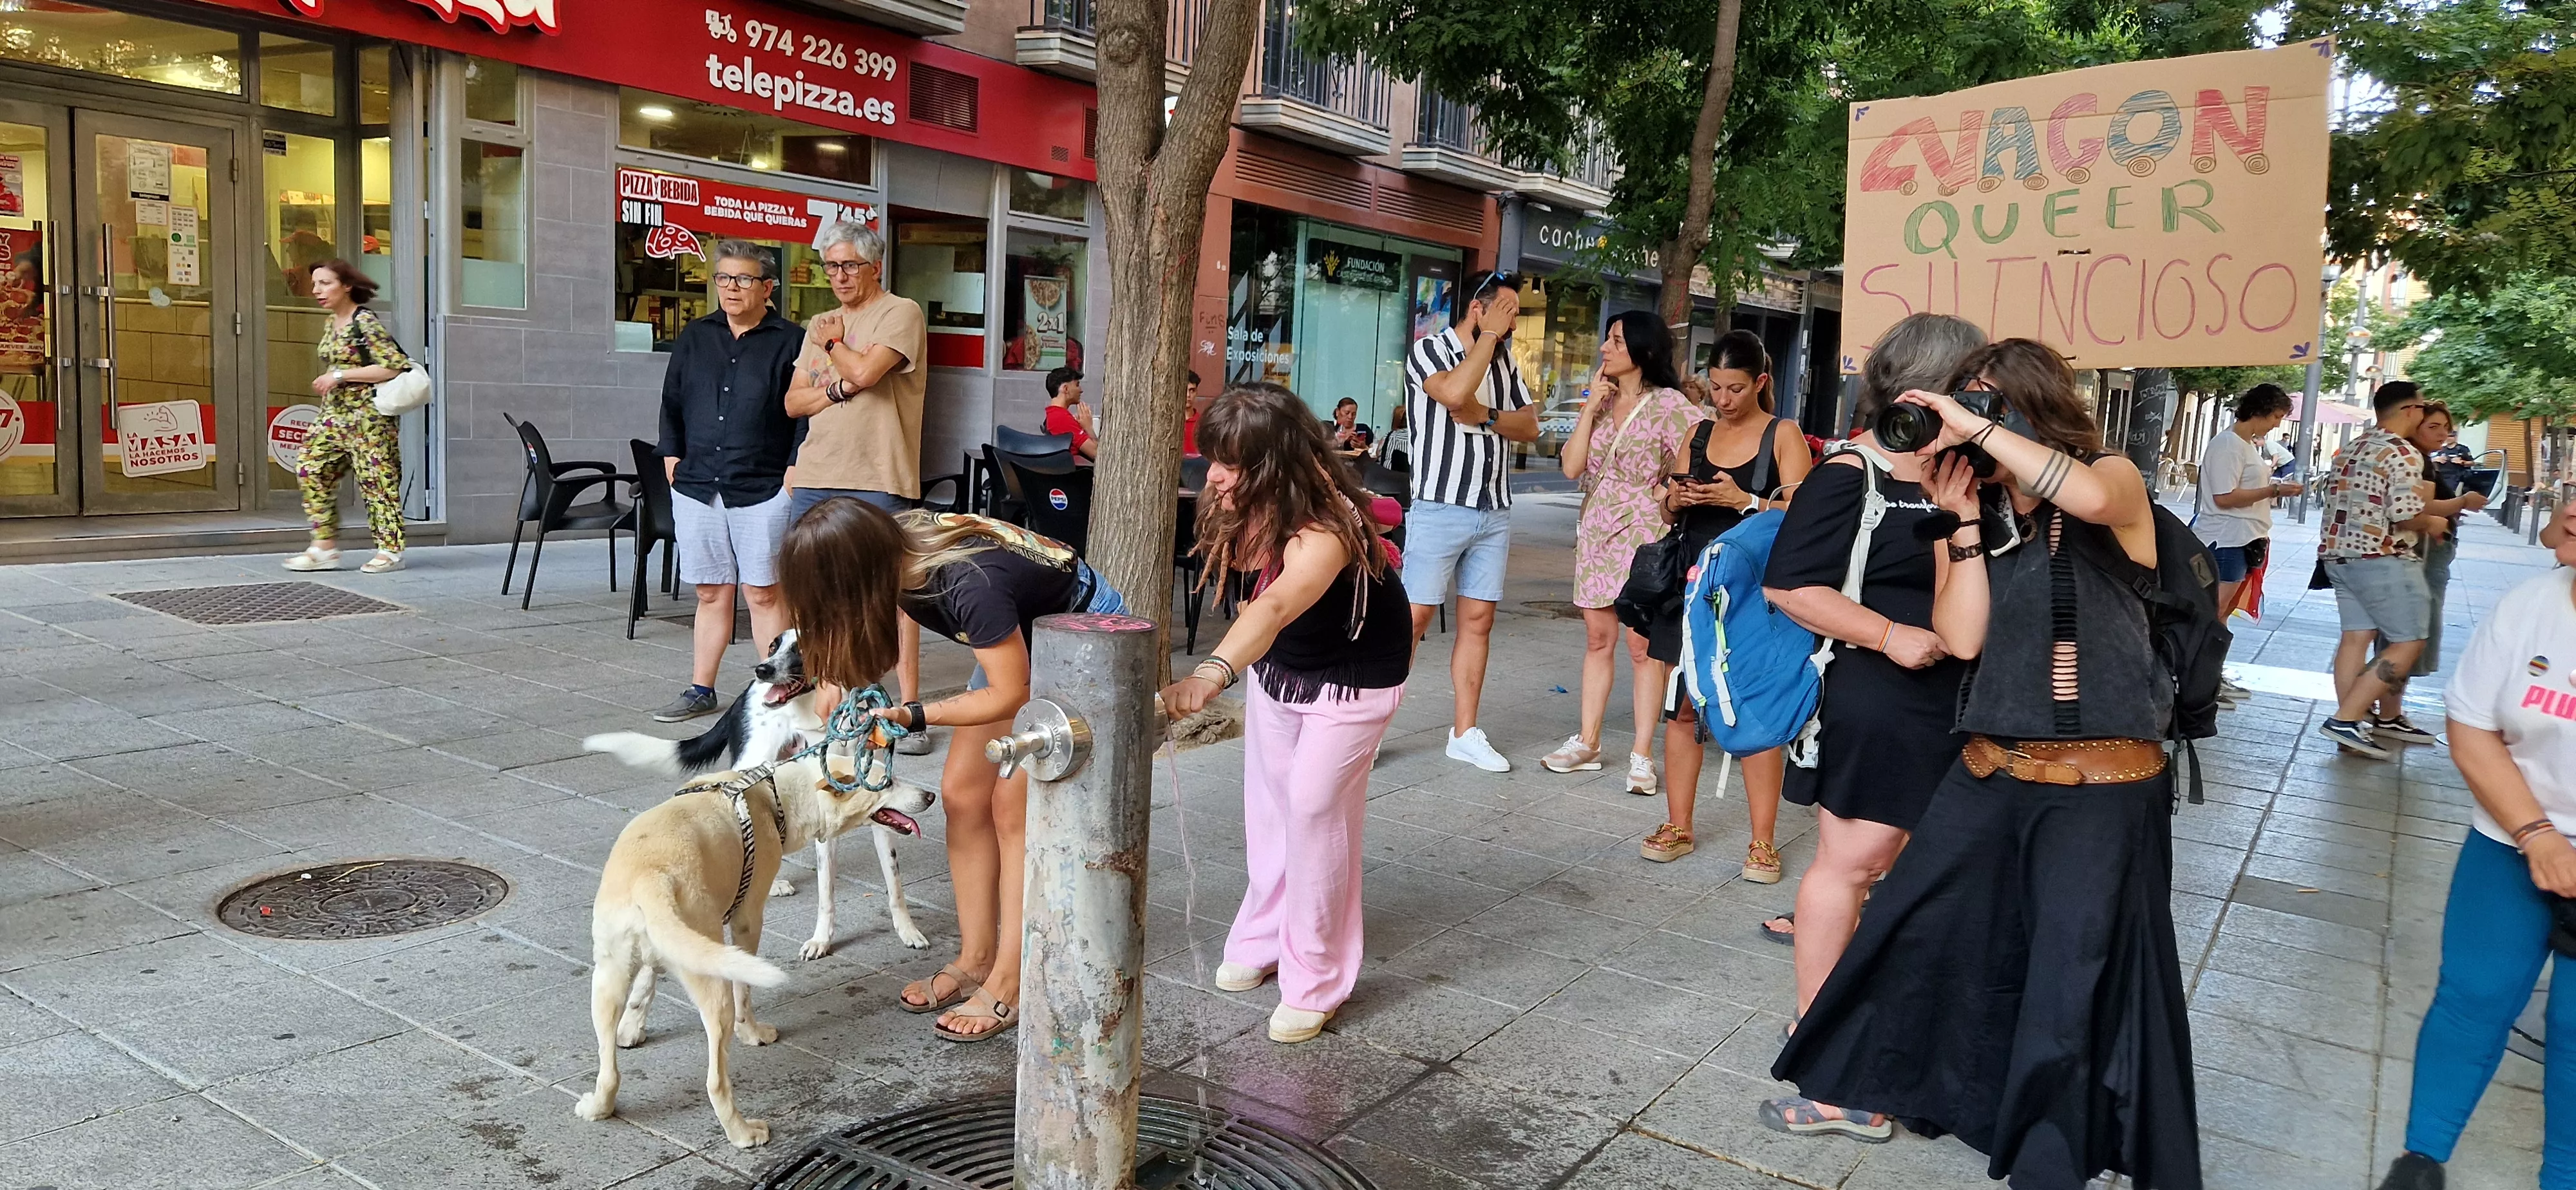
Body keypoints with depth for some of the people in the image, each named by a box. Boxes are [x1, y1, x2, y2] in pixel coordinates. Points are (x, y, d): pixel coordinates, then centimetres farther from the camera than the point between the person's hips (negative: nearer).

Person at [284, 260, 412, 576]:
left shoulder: (366, 322, -13)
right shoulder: (333, 323, 13)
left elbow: (395, 366, -20)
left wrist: (340, 376, -19)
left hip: (368, 415, -9)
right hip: (336, 413, 9)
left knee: (376, 479, -5)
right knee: (312, 469, 2)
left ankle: (391, 550, 4)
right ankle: (325, 547, 6)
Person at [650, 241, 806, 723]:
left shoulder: (791, 342, 0)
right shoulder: (695, 336, 14)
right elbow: (672, 401, 18)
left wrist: (794, 472, -9)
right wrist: (672, 457, 8)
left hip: (763, 490, -4)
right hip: (697, 486, 4)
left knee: (763, 594, -3)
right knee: (711, 594, 10)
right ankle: (700, 691, 18)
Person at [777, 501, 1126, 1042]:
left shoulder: (968, 585, -38)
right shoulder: (891, 549, -17)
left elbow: (1010, 694, -24)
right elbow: (824, 621, 3)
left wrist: (914, 717, -25)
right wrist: (830, 676, -15)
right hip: (1023, 638, 8)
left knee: (1013, 805, -10)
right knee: (963, 793, 3)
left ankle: (1011, 986, -1)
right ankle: (977, 958, 15)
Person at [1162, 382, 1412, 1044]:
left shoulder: (1325, 527, -41)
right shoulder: (1254, 511, -16)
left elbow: (1275, 608, -61)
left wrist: (1211, 674, -73)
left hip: (1353, 679, -7)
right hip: (1277, 664, 7)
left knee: (1314, 807, -9)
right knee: (1267, 798, 11)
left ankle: (1316, 984, 5)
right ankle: (1262, 940, 30)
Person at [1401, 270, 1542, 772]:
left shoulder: (1504, 360, 13)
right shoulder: (1428, 350, -5)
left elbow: (1530, 426, 8)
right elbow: (1454, 392, -25)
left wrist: (1485, 415, -11)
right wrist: (1489, 336, -13)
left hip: (1493, 513, 6)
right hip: (1439, 509, -6)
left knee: (1478, 619, 6)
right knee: (1414, 617, -6)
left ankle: (1465, 733, 13)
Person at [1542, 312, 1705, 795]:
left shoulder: (1668, 404, -9)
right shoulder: (1602, 400, 10)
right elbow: (1572, 467, 0)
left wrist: (1667, 490, -12)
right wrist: (1591, 406, -4)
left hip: (1643, 536, -6)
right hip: (1596, 533, 6)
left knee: (1642, 646, -3)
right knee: (1598, 639, 11)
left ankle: (1642, 754, 3)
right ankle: (1587, 742, 17)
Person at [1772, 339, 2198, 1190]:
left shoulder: (2117, 480, -4)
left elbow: (2089, 498, -31)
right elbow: (1963, 637, -1)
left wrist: (1977, 426, -23)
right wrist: (1964, 522, -6)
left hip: (2104, 786, -5)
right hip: (1992, 770, 6)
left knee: (2075, 982, 2)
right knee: (1910, 924, 11)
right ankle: (1865, 1090, 31)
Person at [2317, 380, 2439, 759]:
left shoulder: (2351, 448, 13)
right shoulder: (2403, 454, -13)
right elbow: (2406, 516, -18)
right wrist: (2431, 521, 2)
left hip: (2339, 553, 9)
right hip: (2382, 559, -9)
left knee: (2356, 636, 9)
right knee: (2409, 643, -3)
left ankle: (2349, 727, 8)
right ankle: (2346, 719, -10)